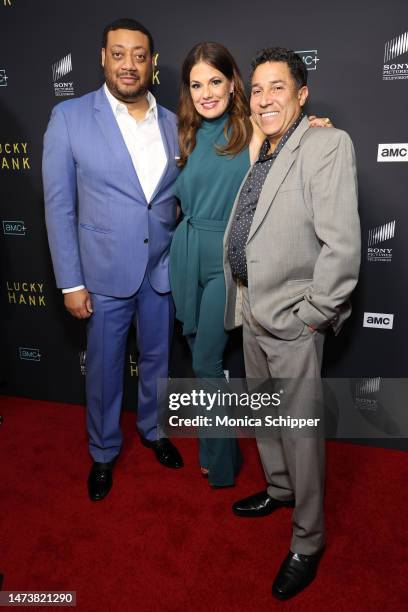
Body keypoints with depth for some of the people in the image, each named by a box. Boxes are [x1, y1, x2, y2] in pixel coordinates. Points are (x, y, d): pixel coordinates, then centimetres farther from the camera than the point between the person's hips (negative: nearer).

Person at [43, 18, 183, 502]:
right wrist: (70, 282, -9)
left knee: (156, 358, 18)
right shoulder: (69, 117, -7)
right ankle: (103, 451, 36)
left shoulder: (171, 123, 2)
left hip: (162, 269, 3)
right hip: (105, 272, -2)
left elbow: (178, 195, 9)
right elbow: (58, 205, -7)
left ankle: (152, 429, 45)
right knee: (104, 368, 12)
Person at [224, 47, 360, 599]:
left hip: (291, 320, -8)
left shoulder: (327, 145, -12)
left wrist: (312, 316, -17)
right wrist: (242, 301, 8)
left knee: (300, 429, 5)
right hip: (251, 310, 8)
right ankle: (280, 488, 47)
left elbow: (342, 244, -20)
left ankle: (308, 541, 26)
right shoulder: (259, 156, 11)